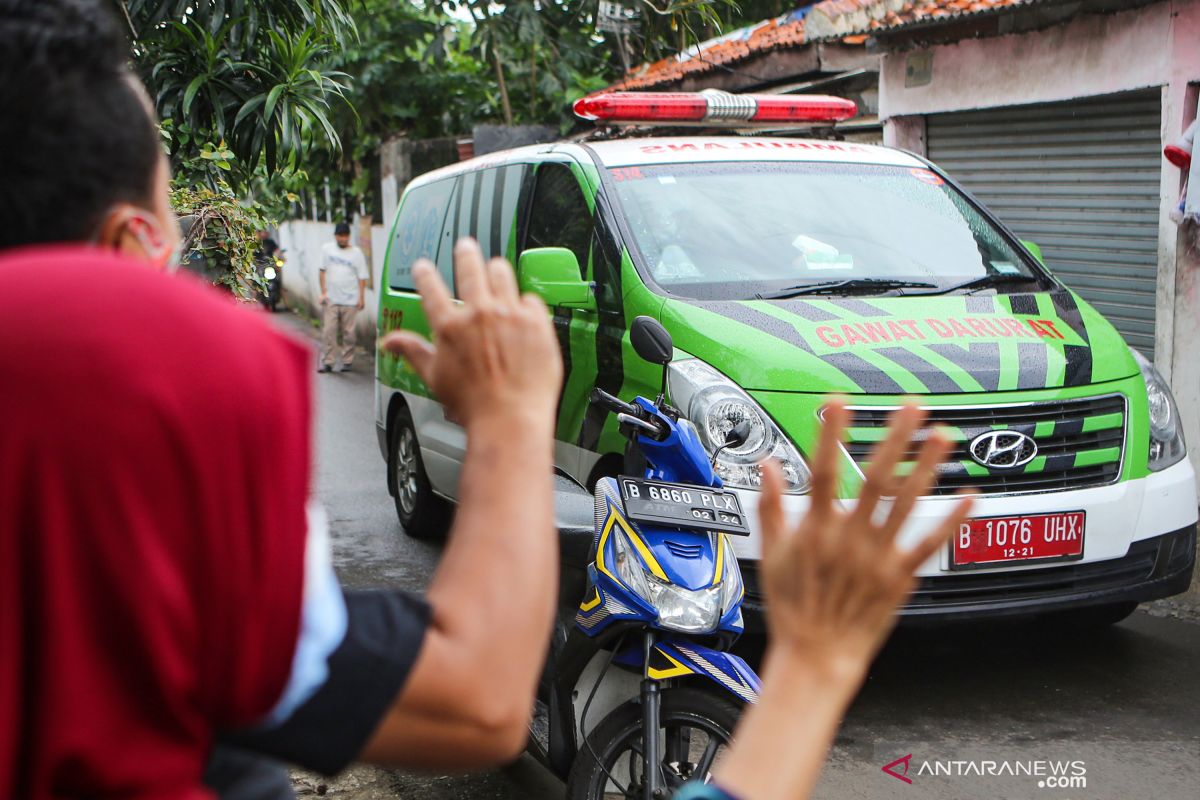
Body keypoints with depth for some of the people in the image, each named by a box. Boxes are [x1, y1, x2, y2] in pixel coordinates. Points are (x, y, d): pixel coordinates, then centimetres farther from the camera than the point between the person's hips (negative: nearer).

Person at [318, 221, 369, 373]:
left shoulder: (356, 253, 4)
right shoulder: (327, 249, 8)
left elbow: (362, 277, 4)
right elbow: (322, 271, 10)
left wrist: (361, 297, -3)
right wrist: (323, 292, 1)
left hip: (350, 299, -1)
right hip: (331, 298, 1)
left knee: (349, 332, 2)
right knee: (328, 331, -5)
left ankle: (347, 362, 12)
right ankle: (327, 362, -3)